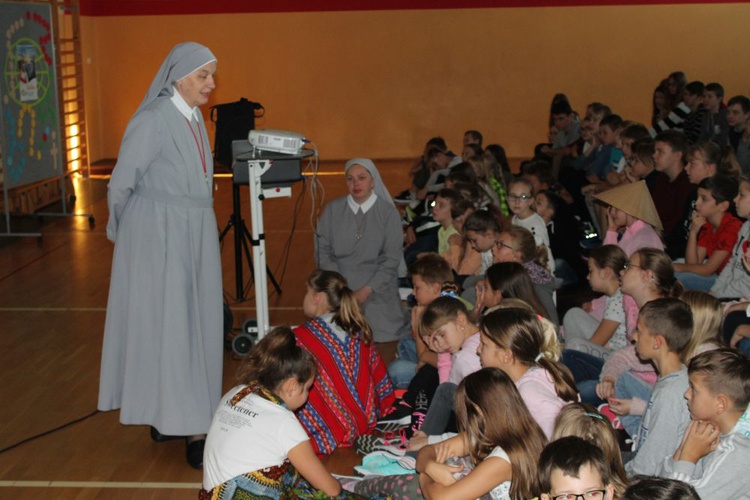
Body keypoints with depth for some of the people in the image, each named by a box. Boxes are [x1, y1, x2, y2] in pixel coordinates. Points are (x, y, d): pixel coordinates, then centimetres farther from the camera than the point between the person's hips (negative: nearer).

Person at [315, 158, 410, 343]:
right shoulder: (333, 210, 6)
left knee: (383, 332, -16)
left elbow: (392, 258, -1)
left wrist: (367, 289, -11)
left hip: (376, 287, -1)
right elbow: (323, 251, 4)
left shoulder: (388, 212, 1)